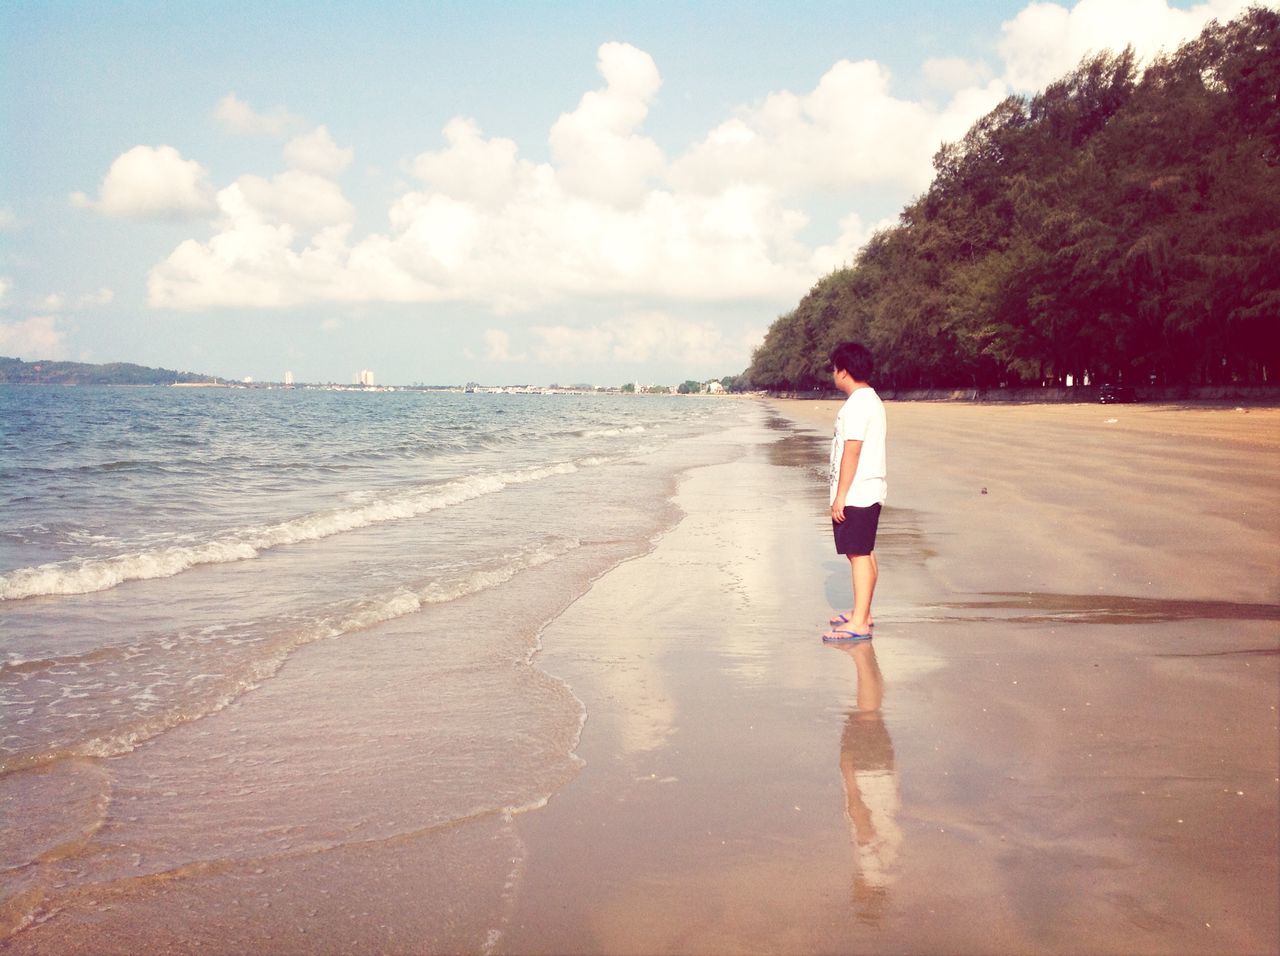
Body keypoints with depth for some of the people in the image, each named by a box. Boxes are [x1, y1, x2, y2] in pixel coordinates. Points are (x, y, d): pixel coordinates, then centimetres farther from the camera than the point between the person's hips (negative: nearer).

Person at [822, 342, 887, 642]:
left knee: (859, 554, -10)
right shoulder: (871, 399, 16)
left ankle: (859, 624, -10)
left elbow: (852, 451, -21)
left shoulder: (857, 404, -17)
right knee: (865, 554, 16)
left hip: (855, 493, -11)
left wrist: (840, 496, -20)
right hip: (868, 491, 11)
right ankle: (862, 612, 25)